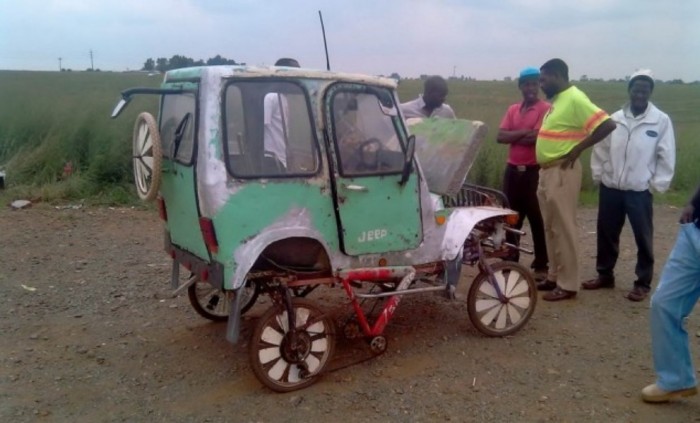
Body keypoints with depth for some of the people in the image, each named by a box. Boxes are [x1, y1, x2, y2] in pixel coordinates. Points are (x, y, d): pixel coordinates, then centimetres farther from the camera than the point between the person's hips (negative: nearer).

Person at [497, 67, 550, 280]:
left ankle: (541, 265, 9)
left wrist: (513, 137, -6)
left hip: (535, 171, -6)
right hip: (513, 170, 6)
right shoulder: (512, 109, 13)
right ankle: (511, 260, 25)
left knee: (537, 219, 0)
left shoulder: (546, 109, -5)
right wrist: (523, 133, -12)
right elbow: (500, 137, 0)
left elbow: (537, 137, -18)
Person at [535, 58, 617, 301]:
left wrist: (577, 149, -17)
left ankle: (567, 285, 6)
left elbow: (607, 125, -21)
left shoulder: (575, 99, -15)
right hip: (547, 172, 10)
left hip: (562, 173, -10)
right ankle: (554, 276, 26)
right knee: (550, 228, 15)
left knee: (563, 229, -3)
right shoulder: (558, 100, 13)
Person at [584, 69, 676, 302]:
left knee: (643, 239, 5)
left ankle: (643, 283, 19)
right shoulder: (614, 119, 3)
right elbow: (600, 148, 9)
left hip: (640, 192, -3)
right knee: (606, 235, 13)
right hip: (610, 188, 3)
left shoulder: (661, 121, -5)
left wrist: (657, 185, -7)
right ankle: (605, 275, 29)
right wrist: (598, 175, 3)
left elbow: (666, 157, -4)